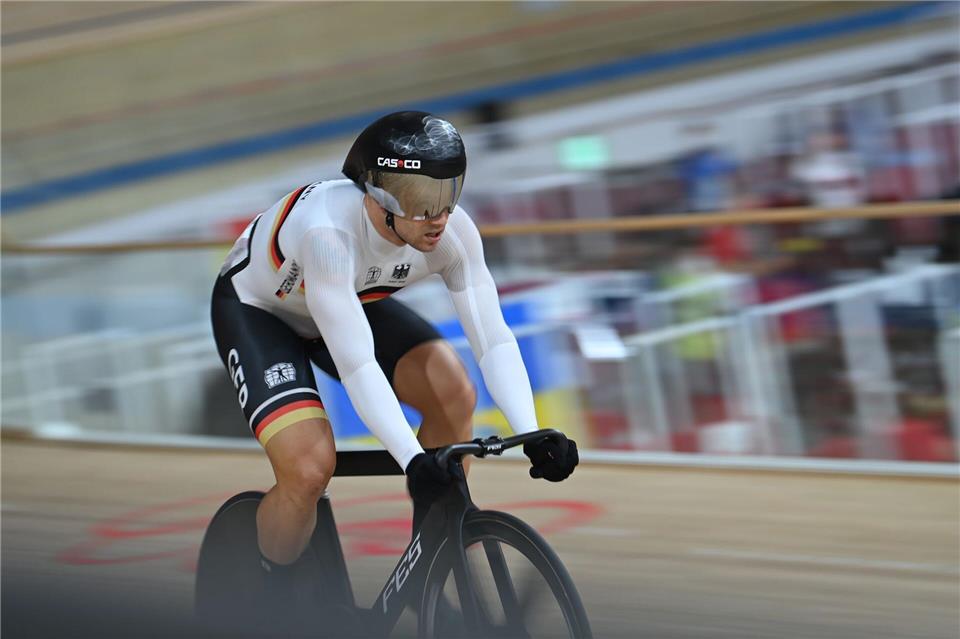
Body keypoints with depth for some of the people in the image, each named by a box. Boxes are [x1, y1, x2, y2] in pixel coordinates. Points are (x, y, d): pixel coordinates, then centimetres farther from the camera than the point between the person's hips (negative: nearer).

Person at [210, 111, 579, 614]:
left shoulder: (452, 232, -26)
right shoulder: (329, 231, -42)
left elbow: (492, 335, -27)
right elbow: (355, 363, -45)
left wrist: (532, 435, -40)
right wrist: (413, 461, -52)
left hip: (355, 301, 5)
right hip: (256, 309, -5)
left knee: (453, 393, -19)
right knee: (308, 469, -25)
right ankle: (268, 600, 4)